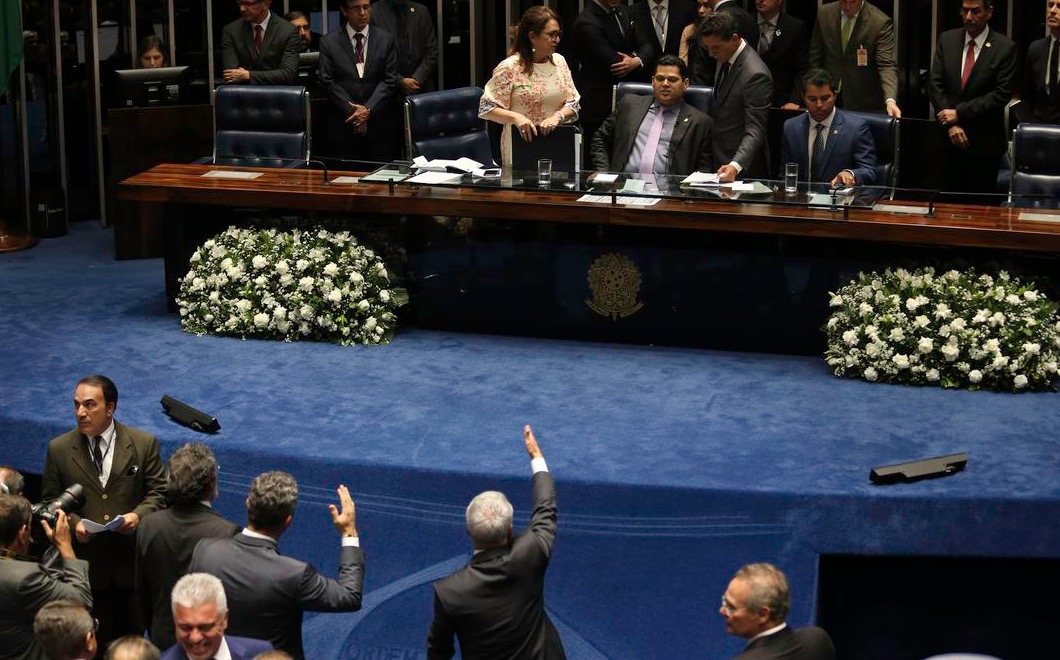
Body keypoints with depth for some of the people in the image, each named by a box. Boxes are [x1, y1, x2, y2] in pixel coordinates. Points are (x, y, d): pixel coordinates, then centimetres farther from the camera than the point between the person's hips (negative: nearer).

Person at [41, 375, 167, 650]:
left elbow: (159, 491, 1)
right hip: (87, 563, 1)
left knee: (135, 635, 9)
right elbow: (51, 501, 5)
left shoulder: (144, 444, -2)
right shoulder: (59, 449, 0)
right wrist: (73, 522, -13)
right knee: (98, 641, 9)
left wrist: (138, 515, -17)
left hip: (133, 559, 0)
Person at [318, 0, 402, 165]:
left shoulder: (386, 39, 6)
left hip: (380, 125, 1)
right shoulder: (329, 42, 4)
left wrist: (368, 109, -11)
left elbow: (390, 80, 1)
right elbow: (327, 81, -2)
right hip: (344, 125, -1)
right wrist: (353, 113, -10)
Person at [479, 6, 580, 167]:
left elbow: (573, 104, 8)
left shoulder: (559, 61, 6)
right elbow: (486, 109, -9)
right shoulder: (509, 68, -9)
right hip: (521, 146, -4)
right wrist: (515, 117, -25)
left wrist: (557, 116, -13)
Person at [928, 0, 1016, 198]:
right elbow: (936, 85, 4)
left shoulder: (1005, 48, -6)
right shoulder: (947, 40, 6)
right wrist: (951, 124, -7)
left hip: (984, 143, -3)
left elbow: (1002, 94, -10)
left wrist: (959, 113, -13)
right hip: (949, 137, 3)